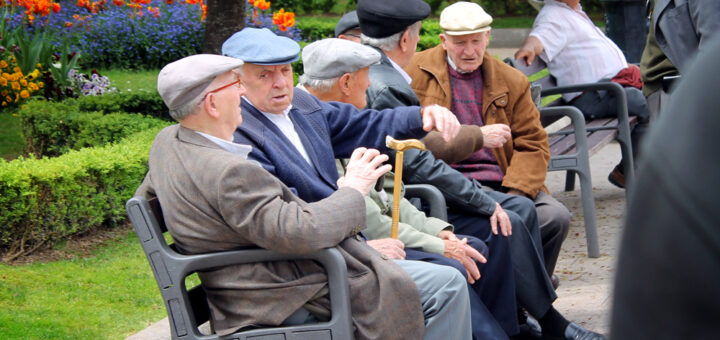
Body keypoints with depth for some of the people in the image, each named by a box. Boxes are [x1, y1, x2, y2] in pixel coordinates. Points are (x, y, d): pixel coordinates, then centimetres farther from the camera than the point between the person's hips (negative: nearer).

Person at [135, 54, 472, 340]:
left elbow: (145, 199, 24)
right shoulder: (229, 173, -28)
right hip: (291, 301, -11)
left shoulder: (167, 141, 4)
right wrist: (352, 189, -15)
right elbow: (302, 233, -33)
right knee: (447, 287, -9)